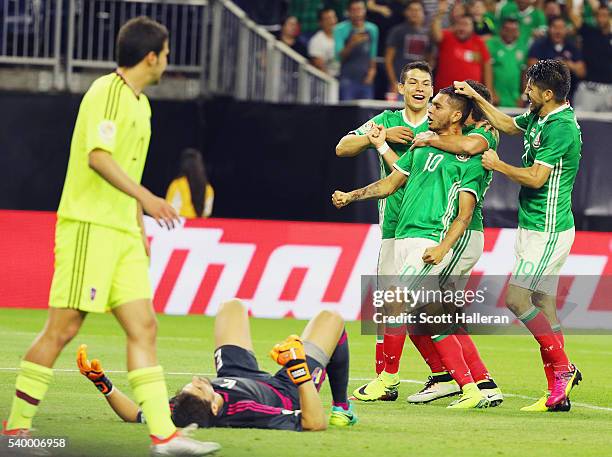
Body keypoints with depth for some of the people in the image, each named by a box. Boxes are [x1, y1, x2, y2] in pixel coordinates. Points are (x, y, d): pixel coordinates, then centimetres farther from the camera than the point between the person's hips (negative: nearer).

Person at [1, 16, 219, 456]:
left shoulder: (140, 103, 19)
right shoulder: (107, 92, -10)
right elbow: (98, 156, -23)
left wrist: (141, 228, 24)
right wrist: (145, 197, -30)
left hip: (123, 233, 9)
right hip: (88, 226, -9)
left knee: (144, 327, 0)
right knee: (63, 328, -7)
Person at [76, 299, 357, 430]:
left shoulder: (177, 413, -42)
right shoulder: (246, 413, -51)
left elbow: (137, 415, -24)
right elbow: (315, 423, -47)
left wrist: (102, 384, -36)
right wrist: (299, 370, -52)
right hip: (286, 391, -4)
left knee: (233, 306, 25)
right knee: (330, 319, 13)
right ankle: (341, 408, 35)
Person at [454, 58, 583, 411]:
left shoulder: (561, 128, -18)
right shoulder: (537, 118, 10)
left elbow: (536, 178, -21)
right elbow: (507, 124, 30)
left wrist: (498, 165, -8)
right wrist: (475, 96, 23)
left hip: (548, 230, -10)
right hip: (534, 227, 10)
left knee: (517, 297, -14)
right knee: (543, 304, 7)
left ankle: (563, 367, -6)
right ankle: (558, 393, 7)